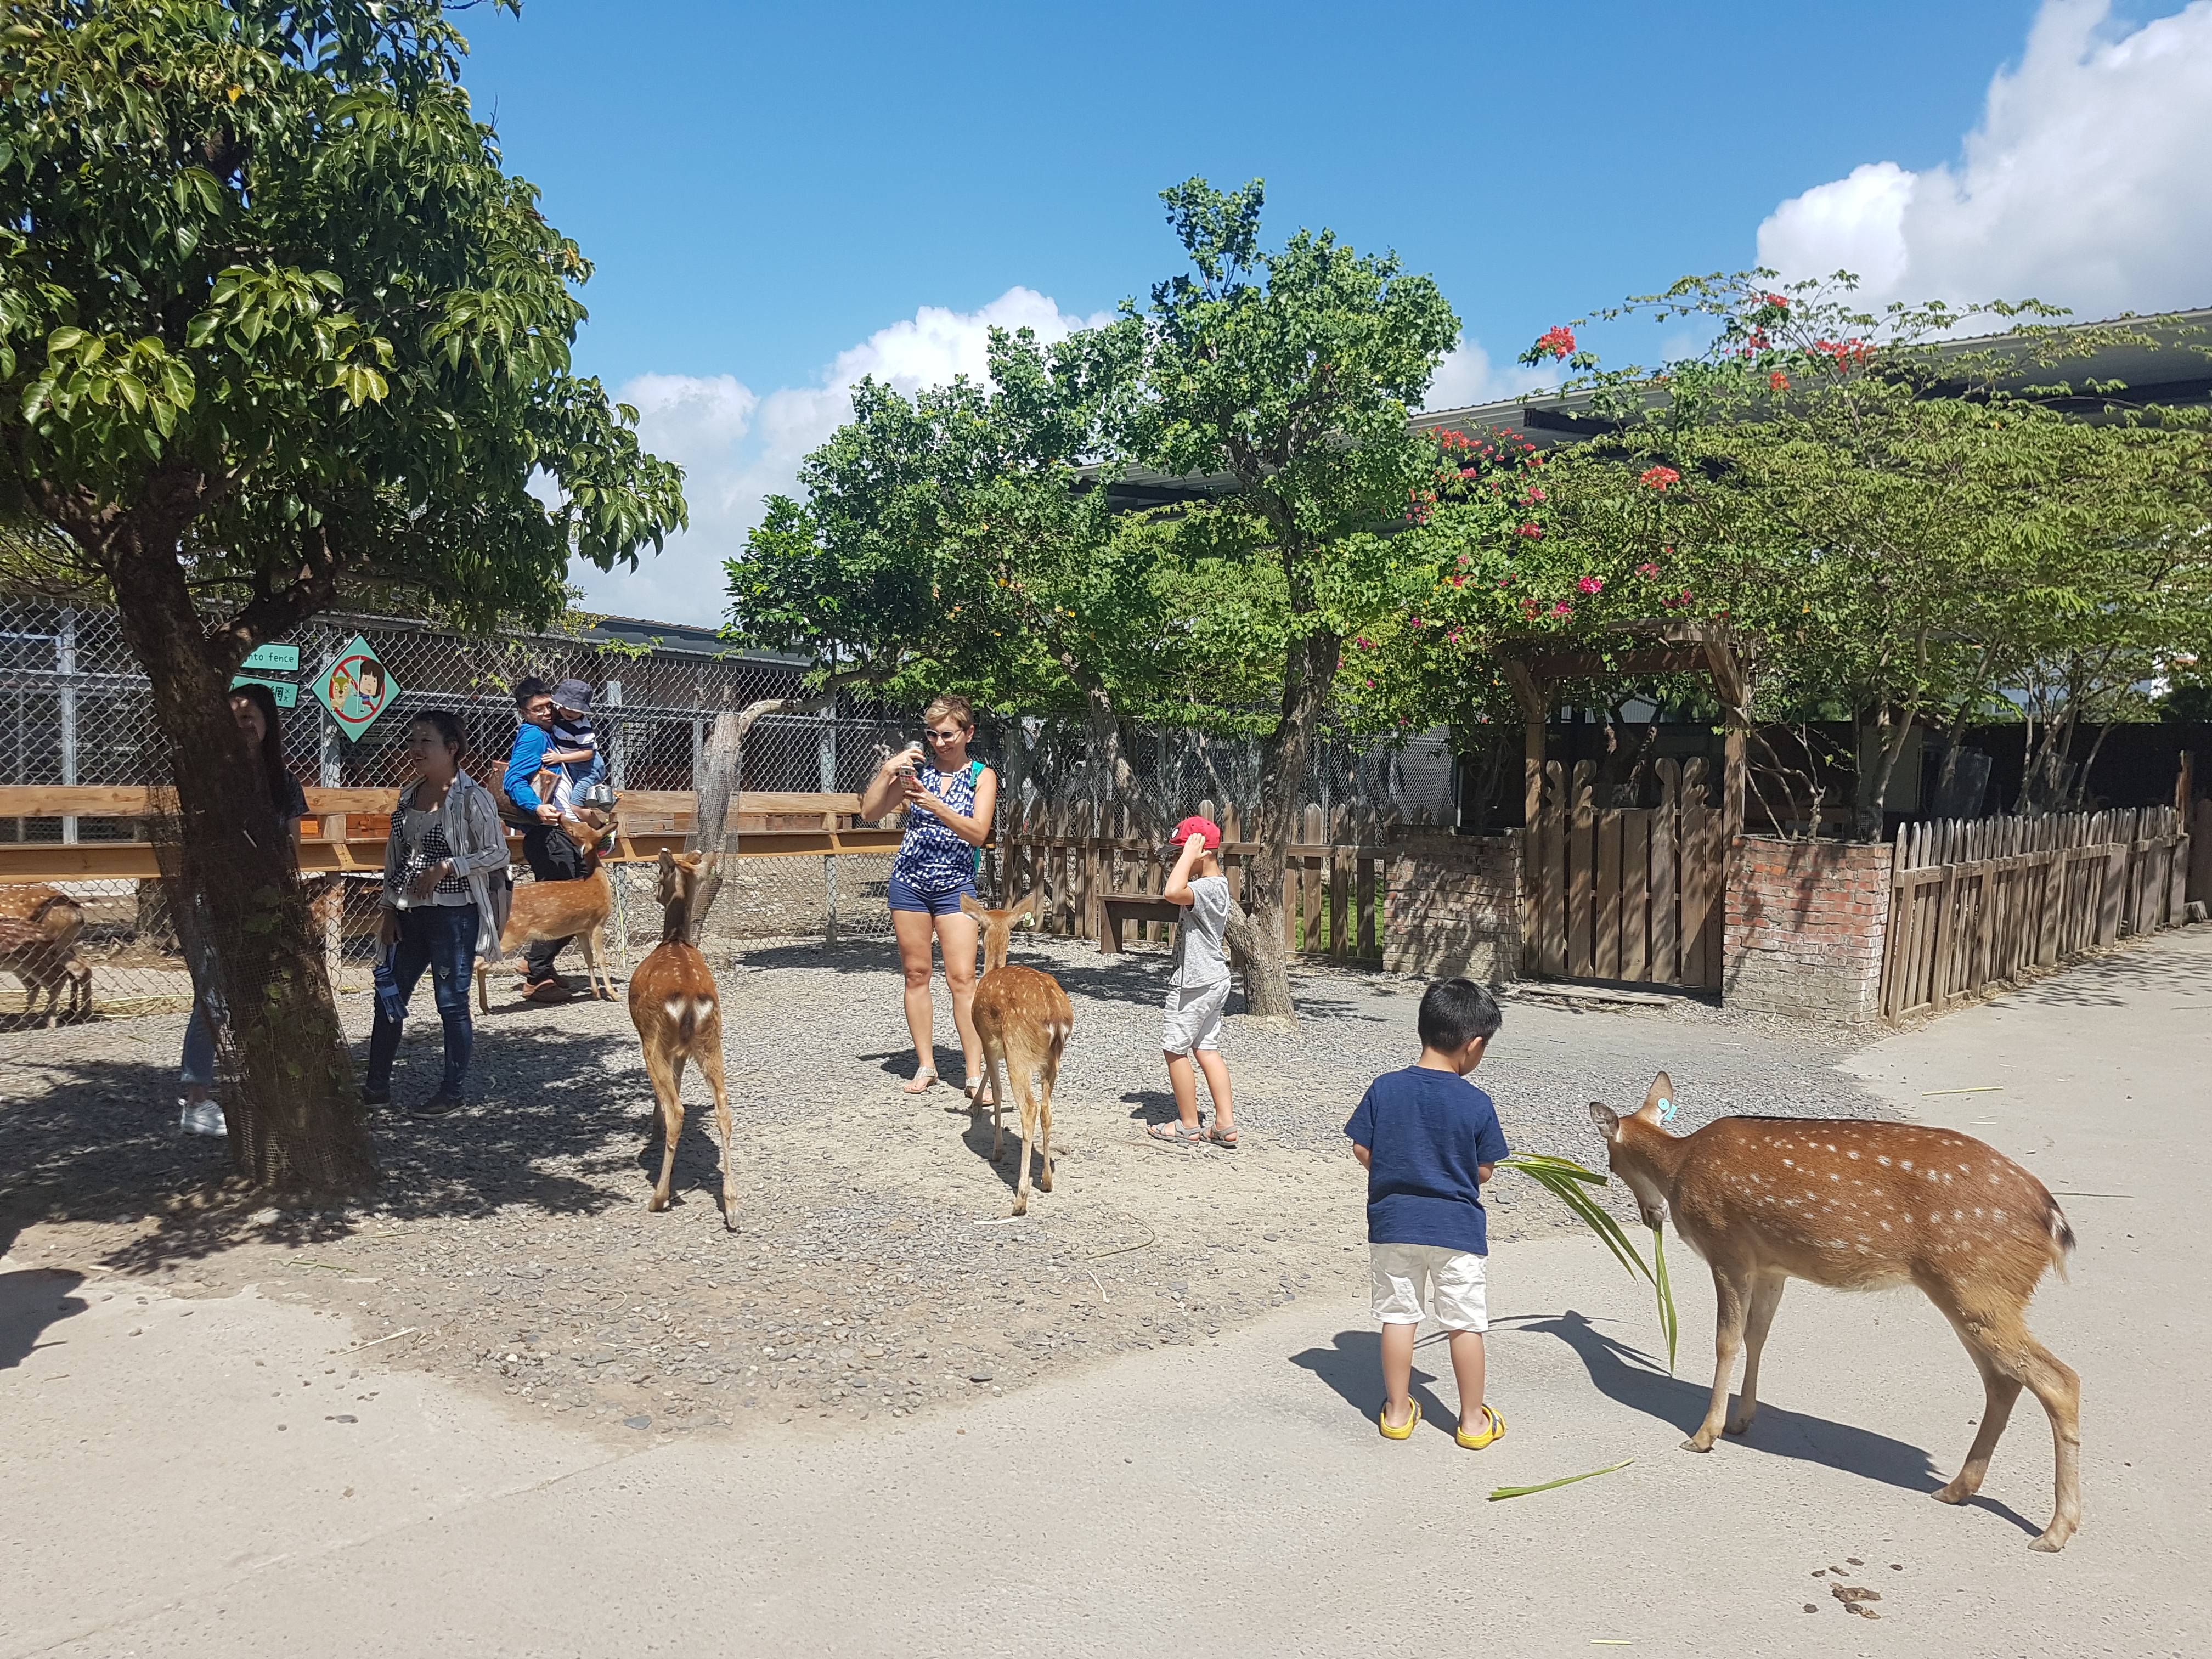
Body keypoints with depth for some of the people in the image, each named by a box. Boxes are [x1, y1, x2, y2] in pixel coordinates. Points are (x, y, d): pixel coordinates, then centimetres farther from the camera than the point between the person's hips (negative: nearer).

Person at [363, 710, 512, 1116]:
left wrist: (445, 866, -20)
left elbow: (497, 853, -13)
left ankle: (451, 1092, 14)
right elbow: (394, 856, 16)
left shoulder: (471, 798, -11)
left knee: (451, 1002, 1)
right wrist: (389, 908, 12)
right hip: (409, 915, 7)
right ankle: (377, 1086, 25)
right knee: (388, 998, 12)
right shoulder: (409, 796, 10)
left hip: (453, 915, -7)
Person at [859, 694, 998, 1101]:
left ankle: (975, 1077, -8)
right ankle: (926, 1066, 17)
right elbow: (870, 812, 0)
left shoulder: (982, 776, -1)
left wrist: (935, 805, -25)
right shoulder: (917, 769, 4)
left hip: (956, 886, -2)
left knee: (962, 979, -9)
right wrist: (887, 771, -14)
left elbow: (978, 833, -14)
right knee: (916, 974, 6)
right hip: (909, 881, 3)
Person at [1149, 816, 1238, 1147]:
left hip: (1195, 982, -10)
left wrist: (1190, 856, -28)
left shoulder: (1209, 887, -22)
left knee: (1175, 1049, 2)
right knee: (1207, 1049, 13)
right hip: (1213, 979, 10)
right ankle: (1226, 1125, 12)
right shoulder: (1214, 884, 11)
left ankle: (1188, 1126, 11)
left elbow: (1173, 893, -39)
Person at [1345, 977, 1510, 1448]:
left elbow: (1362, 1151, -3)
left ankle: (1397, 1411, 23)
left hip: (1393, 1222, 2)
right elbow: (1484, 1171, -5)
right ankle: (1473, 1420, 22)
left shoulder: (1385, 1088, -8)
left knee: (1397, 1315, 14)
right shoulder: (1477, 1103, -13)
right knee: (1466, 1323, 12)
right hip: (1457, 1228, -2)